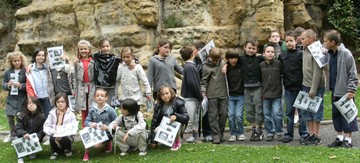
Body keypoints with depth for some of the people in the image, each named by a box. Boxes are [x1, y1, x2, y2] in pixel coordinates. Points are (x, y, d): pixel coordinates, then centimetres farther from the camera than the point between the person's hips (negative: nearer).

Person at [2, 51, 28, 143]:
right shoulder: (7, 72, 7)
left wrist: (20, 85, -21)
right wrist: (8, 85, -12)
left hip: (23, 99, -4)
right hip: (11, 99, 5)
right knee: (9, 116, 9)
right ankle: (12, 135, 29)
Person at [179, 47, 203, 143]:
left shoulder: (190, 66, 14)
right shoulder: (190, 67, -16)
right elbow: (192, 83, -20)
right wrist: (200, 97, -14)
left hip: (193, 97, 10)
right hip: (190, 97, -10)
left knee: (195, 118, 14)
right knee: (189, 118, -8)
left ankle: (194, 137, 21)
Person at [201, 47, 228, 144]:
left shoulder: (223, 64, 8)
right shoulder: (206, 67, 0)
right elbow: (204, 81, 0)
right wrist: (203, 92, -9)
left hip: (223, 94, 3)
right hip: (212, 95, -3)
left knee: (223, 114, 4)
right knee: (213, 115, -3)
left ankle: (221, 134, 17)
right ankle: (215, 135, 2)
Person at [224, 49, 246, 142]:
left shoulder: (241, 66, -2)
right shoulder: (226, 68, 0)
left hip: (240, 95, -1)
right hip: (230, 95, 1)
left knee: (239, 115, -6)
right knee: (231, 115, -2)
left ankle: (240, 133, 13)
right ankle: (233, 134, 13)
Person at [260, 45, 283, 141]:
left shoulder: (278, 63, -4)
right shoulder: (261, 65, 3)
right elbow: (259, 79, 9)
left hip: (277, 94, -2)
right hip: (265, 94, 2)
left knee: (277, 114, -4)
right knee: (267, 115, 7)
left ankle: (279, 132, 12)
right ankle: (270, 133, 19)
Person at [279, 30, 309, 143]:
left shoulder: (300, 54, -6)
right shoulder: (282, 56, 8)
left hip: (299, 87, -4)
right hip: (288, 88, 4)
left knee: (302, 111, 4)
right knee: (289, 112, 10)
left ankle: (303, 134, 13)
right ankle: (289, 134, 17)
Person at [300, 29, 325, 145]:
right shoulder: (305, 50, 9)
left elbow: (317, 73, -19)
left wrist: (313, 89, -19)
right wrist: (306, 86, 12)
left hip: (316, 87, -8)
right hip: (306, 85, 8)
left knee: (316, 111, 1)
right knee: (307, 111, 12)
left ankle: (316, 136, 10)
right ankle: (311, 134, 22)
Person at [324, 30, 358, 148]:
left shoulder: (345, 53, -14)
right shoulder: (329, 54, 5)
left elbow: (352, 74, -13)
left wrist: (351, 90, -15)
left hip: (345, 90, -7)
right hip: (334, 90, 7)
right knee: (336, 114, 12)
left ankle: (348, 139, 9)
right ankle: (340, 137, 23)